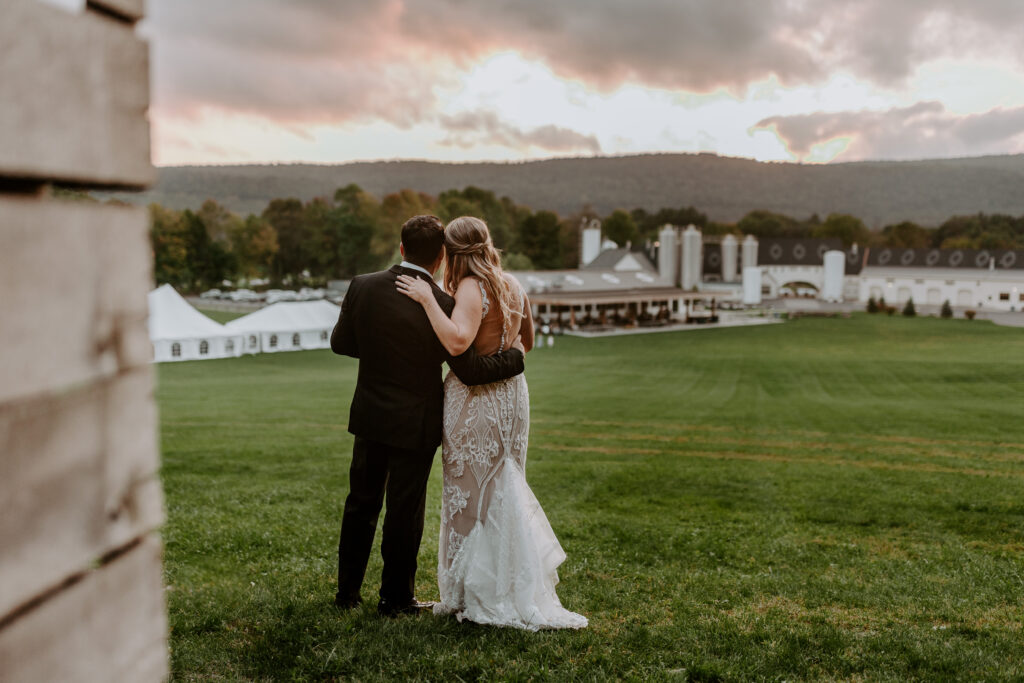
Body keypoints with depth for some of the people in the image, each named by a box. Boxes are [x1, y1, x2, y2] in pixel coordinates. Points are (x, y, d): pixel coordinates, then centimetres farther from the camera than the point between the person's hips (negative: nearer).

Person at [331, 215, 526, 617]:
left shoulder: (363, 287, -8)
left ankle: (347, 591, 30)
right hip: (414, 423, -4)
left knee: (361, 504, 18)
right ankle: (395, 597, 23)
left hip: (369, 416, 4)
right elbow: (469, 371, -17)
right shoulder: (443, 304, -19)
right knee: (404, 511, 9)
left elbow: (340, 342, 2)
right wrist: (515, 357, -3)